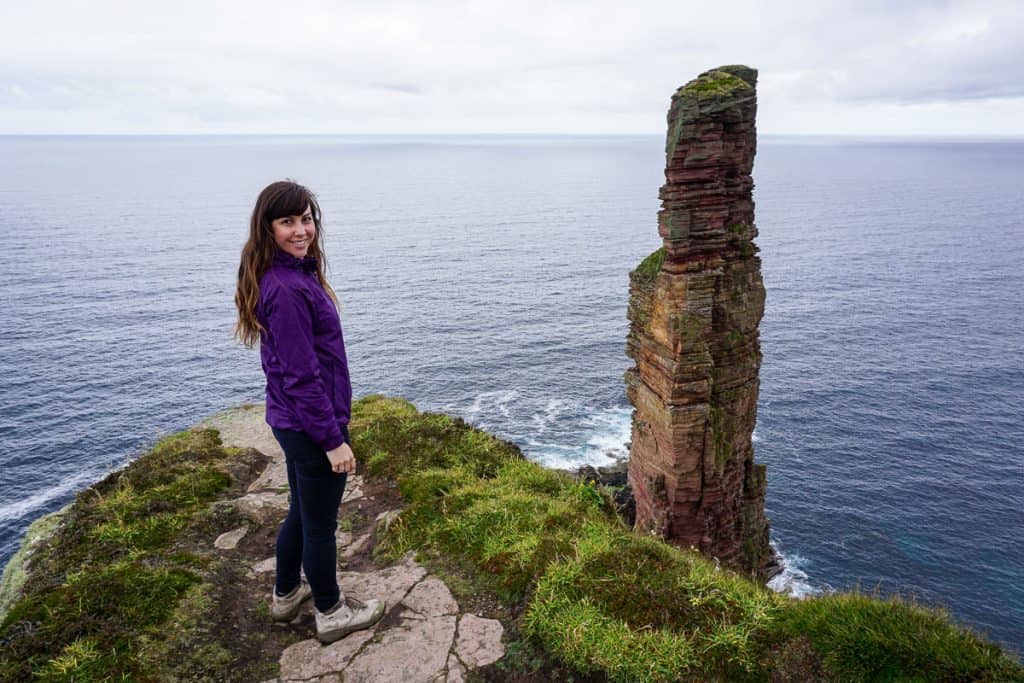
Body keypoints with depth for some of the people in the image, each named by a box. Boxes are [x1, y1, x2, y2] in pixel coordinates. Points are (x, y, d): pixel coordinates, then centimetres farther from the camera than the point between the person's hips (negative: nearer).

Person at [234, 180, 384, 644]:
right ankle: (331, 614, 30)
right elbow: (301, 375, -25)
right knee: (320, 523, 9)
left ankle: (287, 594, 44)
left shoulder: (292, 275, 6)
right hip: (313, 426, -10)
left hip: (293, 422, 10)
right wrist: (333, 440, -19)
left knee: (302, 513, 25)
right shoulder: (287, 289, -25)